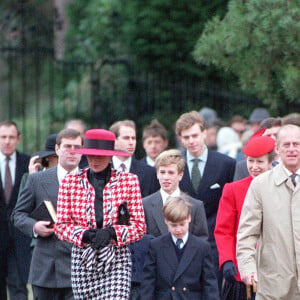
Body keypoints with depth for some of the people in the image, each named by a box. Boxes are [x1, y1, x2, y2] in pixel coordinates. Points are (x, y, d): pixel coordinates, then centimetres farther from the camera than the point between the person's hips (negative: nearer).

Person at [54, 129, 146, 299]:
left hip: (117, 261, -2)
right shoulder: (70, 182, 6)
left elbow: (140, 226, 3)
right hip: (83, 261, 2)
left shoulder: (129, 181, 4)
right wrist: (85, 234, -12)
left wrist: (112, 232, -14)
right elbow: (61, 225, 6)